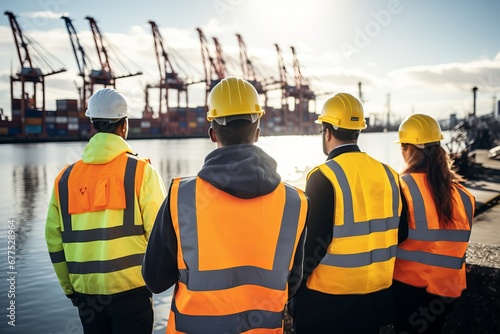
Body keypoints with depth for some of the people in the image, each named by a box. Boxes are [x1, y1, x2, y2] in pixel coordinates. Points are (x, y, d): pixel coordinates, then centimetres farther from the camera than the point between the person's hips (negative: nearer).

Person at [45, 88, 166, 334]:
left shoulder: (66, 178, 3)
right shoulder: (141, 171, -9)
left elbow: (54, 240, 6)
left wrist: (70, 288, 17)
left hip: (86, 292, 4)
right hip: (130, 289, -4)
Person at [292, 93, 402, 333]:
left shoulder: (324, 177, -18)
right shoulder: (388, 174, 1)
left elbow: (312, 242, -20)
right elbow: (397, 234, 7)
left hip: (327, 298, -5)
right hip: (377, 294, 6)